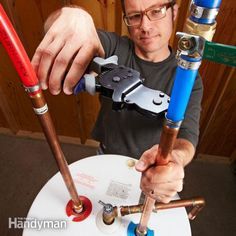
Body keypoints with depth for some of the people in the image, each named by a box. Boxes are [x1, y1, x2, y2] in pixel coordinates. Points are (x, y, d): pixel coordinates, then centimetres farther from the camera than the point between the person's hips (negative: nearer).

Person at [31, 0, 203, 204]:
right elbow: (54, 26, -33)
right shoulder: (115, 48, -21)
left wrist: (175, 157, -54)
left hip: (151, 166, 0)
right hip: (106, 155, 2)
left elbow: (188, 134, -30)